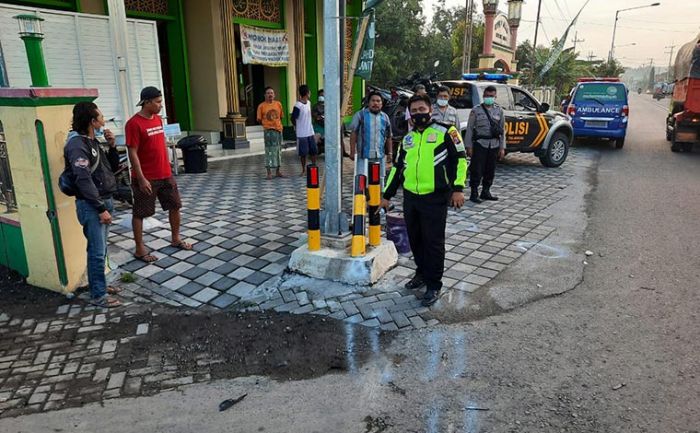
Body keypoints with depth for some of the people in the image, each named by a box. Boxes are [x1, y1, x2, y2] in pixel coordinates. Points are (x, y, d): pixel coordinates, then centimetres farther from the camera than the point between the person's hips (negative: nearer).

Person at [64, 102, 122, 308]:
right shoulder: (77, 144, -15)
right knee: (97, 252, -4)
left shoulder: (93, 142, 14)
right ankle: (98, 295, 5)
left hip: (104, 201, 9)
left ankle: (99, 285, 29)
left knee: (100, 250, 17)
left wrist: (112, 146, 4)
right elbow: (83, 180, -22)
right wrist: (100, 208, -22)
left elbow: (113, 168, 20)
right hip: (91, 205, -9)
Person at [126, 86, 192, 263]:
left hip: (165, 175, 8)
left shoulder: (158, 119, 8)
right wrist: (141, 179, -20)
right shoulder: (134, 124, -16)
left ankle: (176, 239, 31)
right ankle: (140, 249, 14)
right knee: (140, 213, 5)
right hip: (146, 178, -8)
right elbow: (133, 153, -17)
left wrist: (168, 168, 16)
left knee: (175, 206, 15)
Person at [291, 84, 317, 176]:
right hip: (302, 134, -7)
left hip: (311, 132, 7)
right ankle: (304, 170, 15)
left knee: (314, 151, 11)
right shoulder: (298, 106, -17)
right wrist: (298, 127, 2)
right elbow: (293, 119, -12)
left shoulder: (309, 103, 6)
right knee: (303, 153, 3)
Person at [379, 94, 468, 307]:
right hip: (410, 197, 6)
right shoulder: (407, 138, 14)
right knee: (415, 239, 15)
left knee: (433, 241, 1)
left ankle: (434, 284, 14)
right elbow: (397, 167, 19)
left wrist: (457, 188, -13)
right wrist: (387, 195, 18)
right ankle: (422, 273, 34)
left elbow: (460, 159, -4)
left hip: (435, 198, -6)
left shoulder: (445, 131, -4)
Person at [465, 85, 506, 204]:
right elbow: (470, 128, 0)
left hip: (494, 145, 4)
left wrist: (502, 147, 6)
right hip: (480, 144, -4)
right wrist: (469, 146, -6)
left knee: (490, 170, 10)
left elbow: (502, 130, 11)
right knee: (477, 170, -5)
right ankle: (474, 193, 4)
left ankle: (485, 192, 23)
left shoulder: (499, 110, 11)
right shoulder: (476, 110, 1)